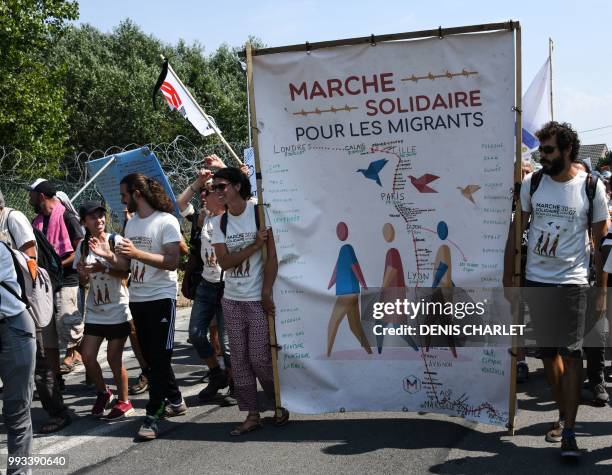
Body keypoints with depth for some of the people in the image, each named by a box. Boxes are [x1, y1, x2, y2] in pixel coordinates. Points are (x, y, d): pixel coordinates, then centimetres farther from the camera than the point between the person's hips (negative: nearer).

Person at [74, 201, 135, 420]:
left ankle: (124, 402, 15)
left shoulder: (116, 241, -7)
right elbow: (84, 283, 10)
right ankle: (103, 393, 26)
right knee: (87, 356, 1)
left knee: (114, 358, -2)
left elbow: (125, 273, -13)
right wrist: (83, 274, -13)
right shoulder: (83, 247, 6)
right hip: (95, 311, 5)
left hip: (117, 309, -4)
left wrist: (103, 268, -27)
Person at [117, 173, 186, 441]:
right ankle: (175, 401, 26)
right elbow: (128, 264, 17)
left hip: (161, 298, -8)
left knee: (159, 357, -6)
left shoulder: (166, 221, -10)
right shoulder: (131, 224, 12)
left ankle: (152, 416, -5)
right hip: (137, 299, 8)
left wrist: (136, 252, -24)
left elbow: (172, 262, -18)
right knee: (151, 356, 12)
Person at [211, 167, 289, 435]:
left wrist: (266, 295, -14)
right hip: (232, 300, 5)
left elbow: (272, 257, -10)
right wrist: (255, 245, -15)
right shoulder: (219, 222, 8)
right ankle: (252, 415, 14)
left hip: (258, 299, -5)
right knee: (239, 359, 5)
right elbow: (224, 262, -4)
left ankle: (280, 404, 19)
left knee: (260, 359, -4)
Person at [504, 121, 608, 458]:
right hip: (536, 279, 3)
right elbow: (516, 230, 7)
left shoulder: (592, 187, -4)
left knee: (571, 353, -6)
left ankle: (569, 432, -2)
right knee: (548, 352, 11)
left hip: (572, 281, -3)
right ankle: (564, 415, 27)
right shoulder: (531, 183, 1)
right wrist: (508, 276, 4)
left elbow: (601, 241, 1)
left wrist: (602, 289, -1)